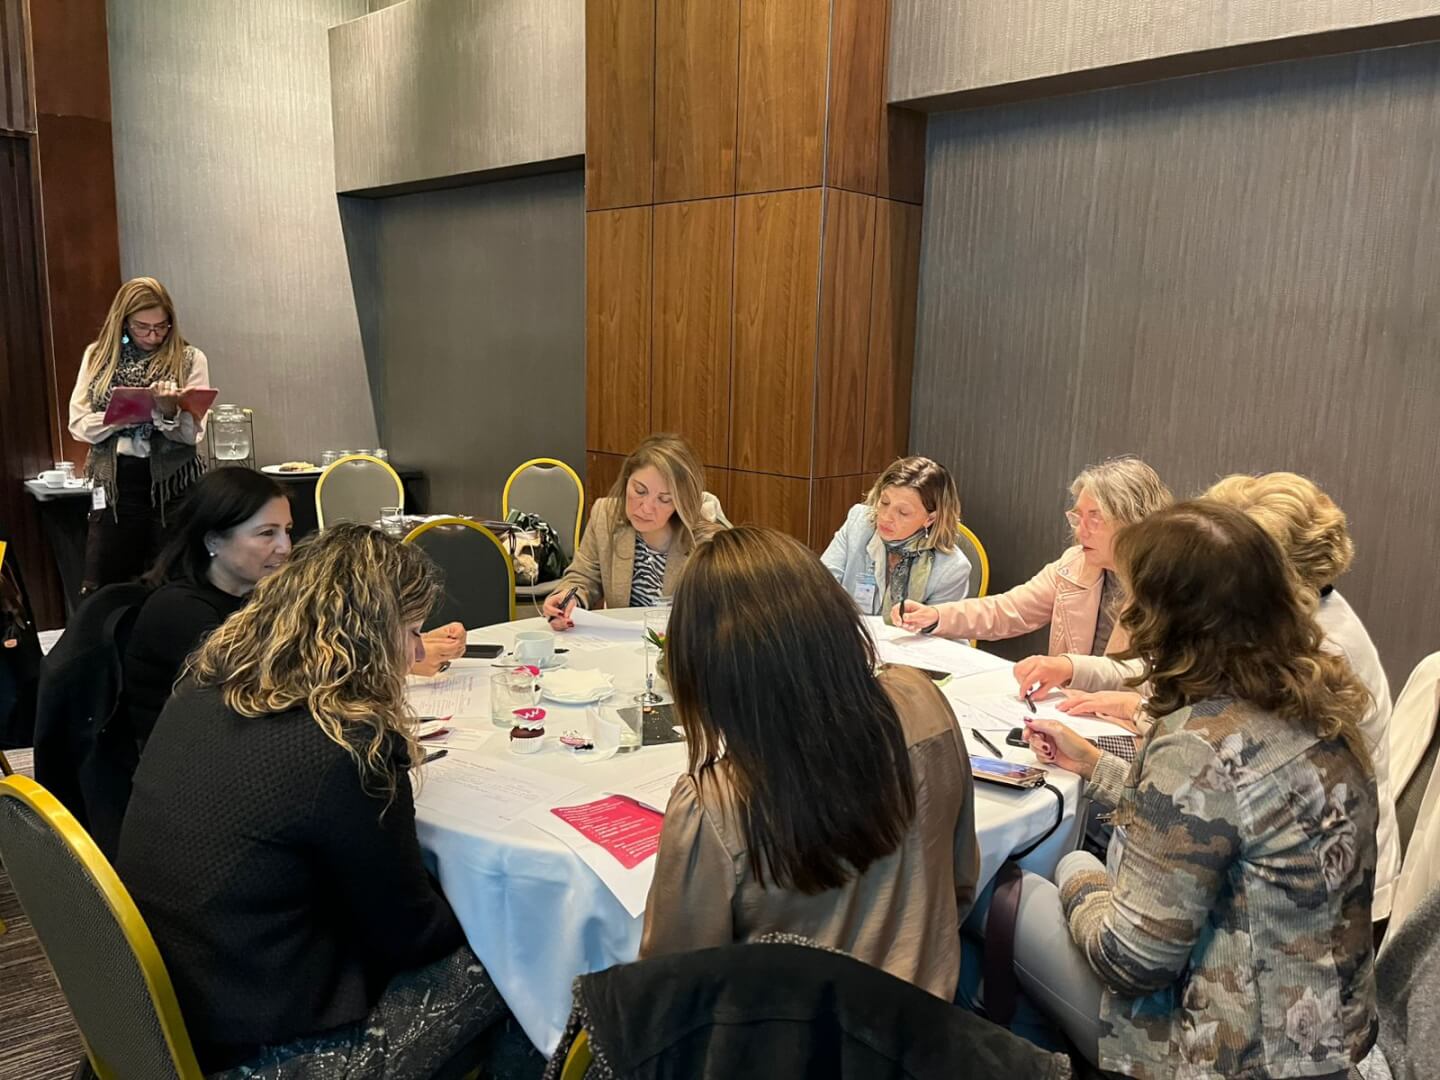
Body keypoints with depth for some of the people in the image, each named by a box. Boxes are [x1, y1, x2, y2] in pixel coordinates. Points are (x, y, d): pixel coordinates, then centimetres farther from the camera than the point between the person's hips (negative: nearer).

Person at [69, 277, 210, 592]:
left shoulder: (189, 359, 0)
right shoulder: (98, 355, 8)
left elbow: (192, 433, -6)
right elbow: (78, 424, 1)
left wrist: (169, 411, -25)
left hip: (172, 484, -2)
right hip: (114, 485, 2)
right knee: (100, 590, 3)